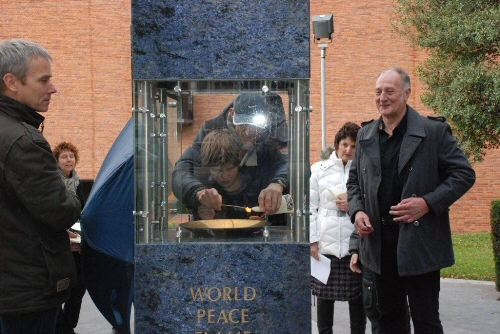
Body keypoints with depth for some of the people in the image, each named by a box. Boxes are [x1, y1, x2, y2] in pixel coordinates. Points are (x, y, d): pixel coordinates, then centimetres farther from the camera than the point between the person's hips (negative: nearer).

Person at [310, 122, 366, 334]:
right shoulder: (321, 170, 5)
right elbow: (311, 207, 4)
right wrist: (312, 239, -2)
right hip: (326, 243, 1)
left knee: (357, 296, 7)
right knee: (325, 295, 9)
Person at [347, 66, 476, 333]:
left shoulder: (434, 131, -6)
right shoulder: (365, 135, 9)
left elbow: (464, 173, -5)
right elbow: (354, 180, 18)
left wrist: (428, 203, -17)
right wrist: (357, 211, -1)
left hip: (420, 242, -5)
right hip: (379, 242, 5)